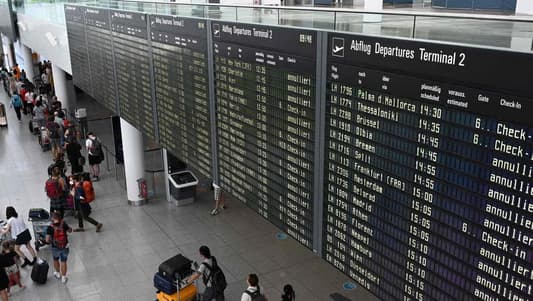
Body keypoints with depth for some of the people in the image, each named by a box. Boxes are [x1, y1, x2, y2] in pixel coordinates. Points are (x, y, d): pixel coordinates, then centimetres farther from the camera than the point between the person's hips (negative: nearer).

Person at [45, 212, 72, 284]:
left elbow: (47, 240, -20)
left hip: (55, 248, 0)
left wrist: (51, 241, 2)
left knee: (56, 260, 27)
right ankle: (63, 278, 25)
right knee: (63, 262, 14)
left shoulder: (50, 228, -19)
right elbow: (70, 231, 4)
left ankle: (58, 273, 46)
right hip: (65, 247, 1)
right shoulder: (63, 225, -15)